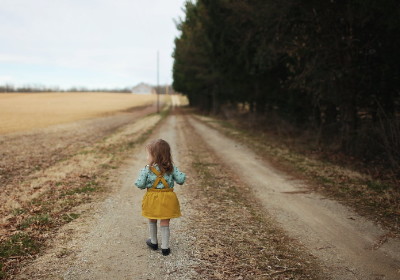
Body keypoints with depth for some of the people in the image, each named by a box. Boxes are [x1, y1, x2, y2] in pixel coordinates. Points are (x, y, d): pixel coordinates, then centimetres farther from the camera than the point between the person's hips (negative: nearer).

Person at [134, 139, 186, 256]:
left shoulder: (147, 169, -13)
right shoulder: (171, 168, -8)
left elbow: (140, 184, -11)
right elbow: (181, 180, -9)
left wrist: (142, 173, 7)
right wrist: (182, 175, 13)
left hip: (153, 199, 0)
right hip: (167, 199, 1)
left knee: (152, 221, 22)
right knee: (165, 223, 10)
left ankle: (153, 242, 39)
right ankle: (165, 247, 14)